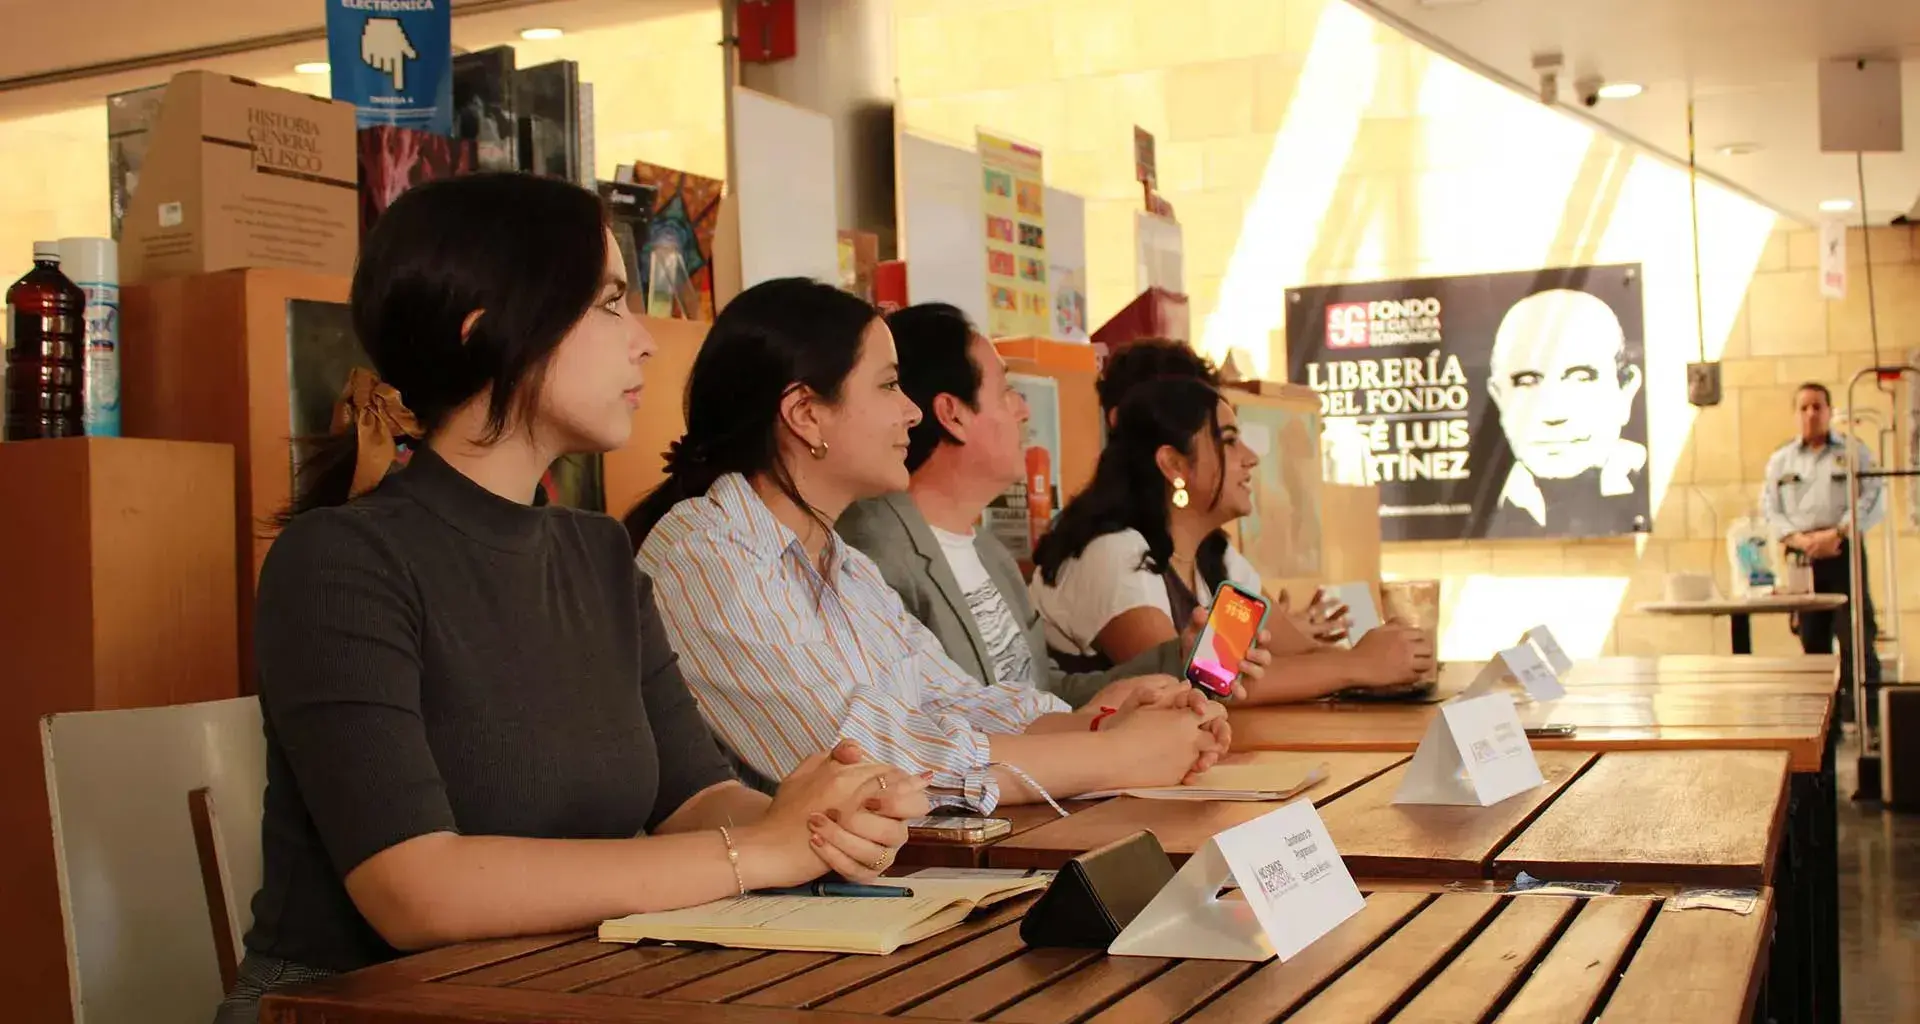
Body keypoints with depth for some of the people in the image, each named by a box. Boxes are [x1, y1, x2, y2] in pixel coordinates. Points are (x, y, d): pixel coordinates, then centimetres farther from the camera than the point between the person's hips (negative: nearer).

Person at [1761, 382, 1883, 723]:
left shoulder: (1854, 452, 7)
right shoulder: (1780, 460, 14)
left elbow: (1873, 501, -2)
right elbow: (1770, 510, 7)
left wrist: (1837, 533, -14)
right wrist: (1800, 540, -10)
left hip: (1844, 554, -2)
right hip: (1801, 559, 2)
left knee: (1855, 635, -8)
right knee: (1812, 640, 3)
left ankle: (1865, 717, -5)